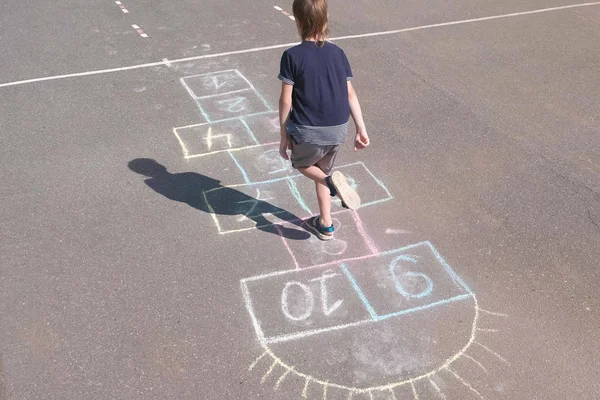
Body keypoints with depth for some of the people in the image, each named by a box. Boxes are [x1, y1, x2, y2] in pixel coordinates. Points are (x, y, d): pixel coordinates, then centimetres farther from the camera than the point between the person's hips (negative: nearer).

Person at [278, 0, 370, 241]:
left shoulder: (292, 56, -10)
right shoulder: (337, 53, 3)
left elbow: (286, 100, -10)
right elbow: (350, 94, 4)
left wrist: (284, 135, 0)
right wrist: (361, 129, 9)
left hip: (307, 130, -4)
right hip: (337, 130, 5)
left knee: (301, 164, 24)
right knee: (321, 170, 26)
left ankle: (332, 180, -8)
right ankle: (325, 224, 28)